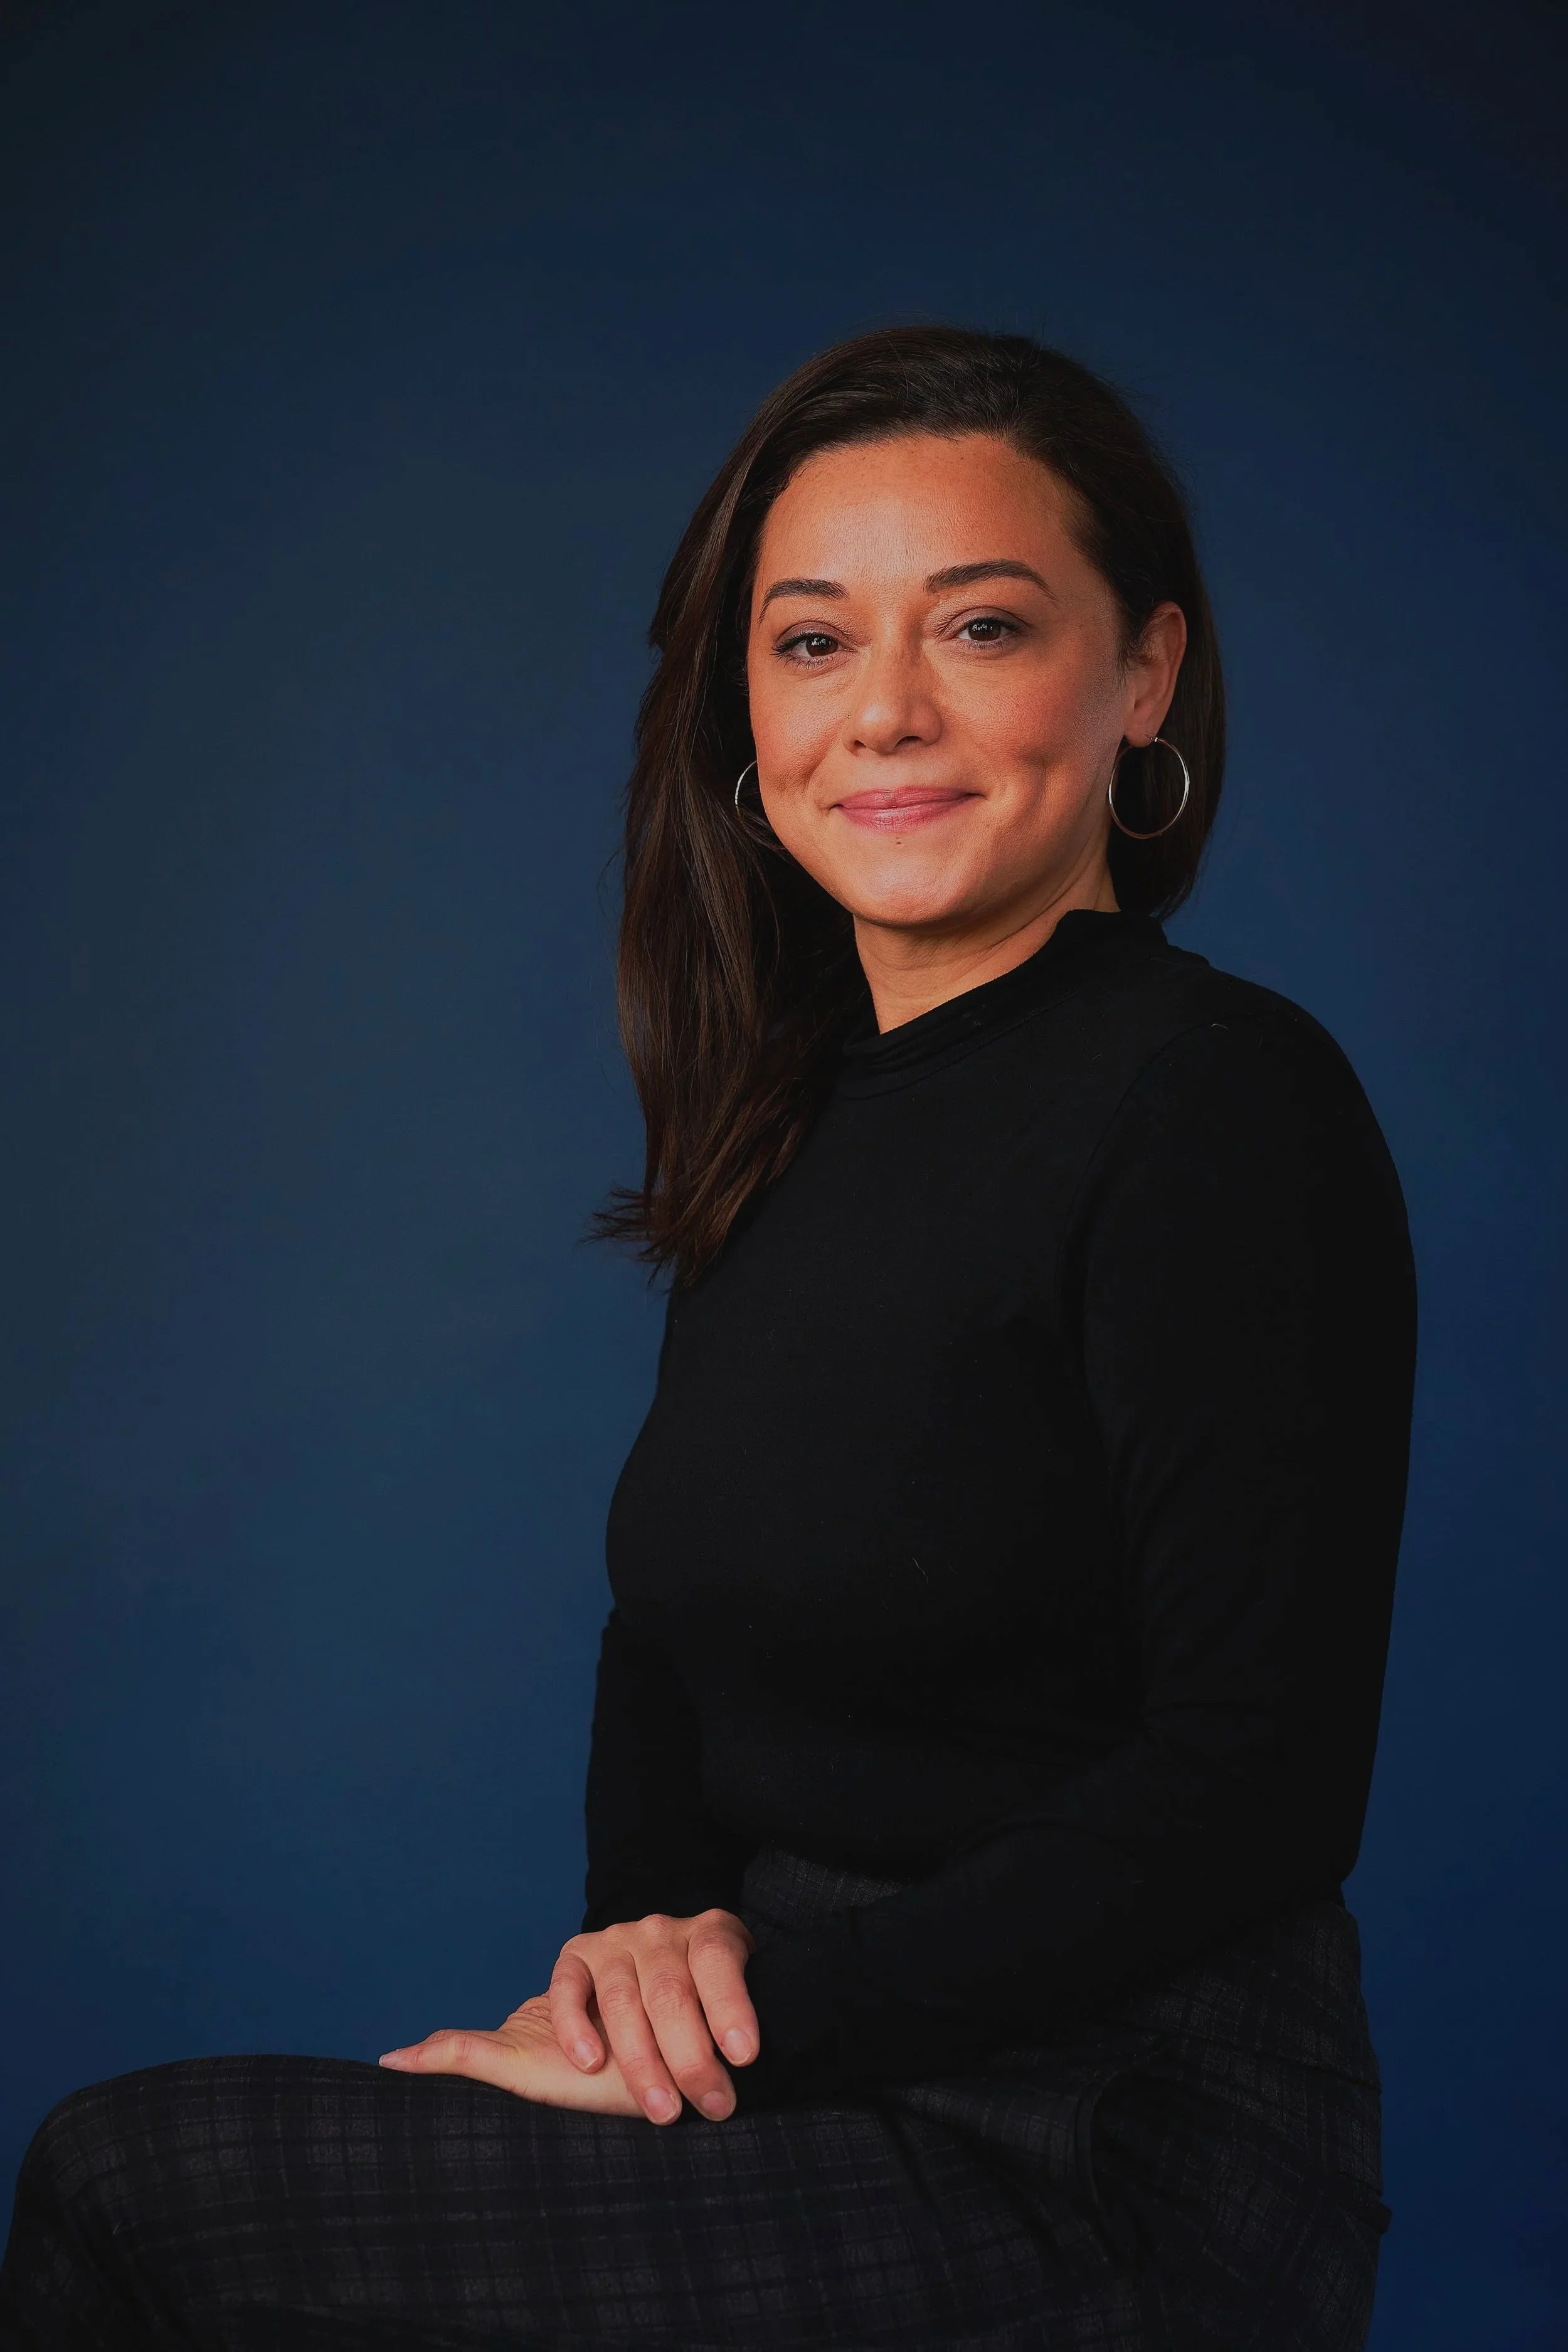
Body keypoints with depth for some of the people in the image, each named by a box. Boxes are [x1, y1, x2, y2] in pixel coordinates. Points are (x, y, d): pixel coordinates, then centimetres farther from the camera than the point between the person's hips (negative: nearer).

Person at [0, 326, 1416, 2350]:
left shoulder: (1217, 1100, -16)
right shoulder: (800, 1112, 8)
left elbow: (1252, 1789, -19)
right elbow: (675, 1629, 16)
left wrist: (744, 2022, -16)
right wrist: (655, 1926, -4)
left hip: (1101, 2169, -7)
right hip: (803, 2086, 7)